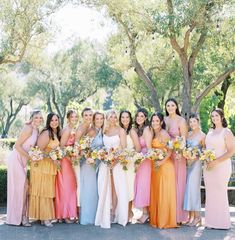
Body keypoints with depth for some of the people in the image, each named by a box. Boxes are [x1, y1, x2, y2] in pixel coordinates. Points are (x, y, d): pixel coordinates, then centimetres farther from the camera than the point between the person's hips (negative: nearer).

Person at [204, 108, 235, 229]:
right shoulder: (210, 132, 15)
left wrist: (216, 162, -17)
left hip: (221, 166, -6)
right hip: (209, 167, 6)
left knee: (220, 193, -4)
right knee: (210, 194, 6)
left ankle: (222, 222, 7)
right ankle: (211, 221, 13)